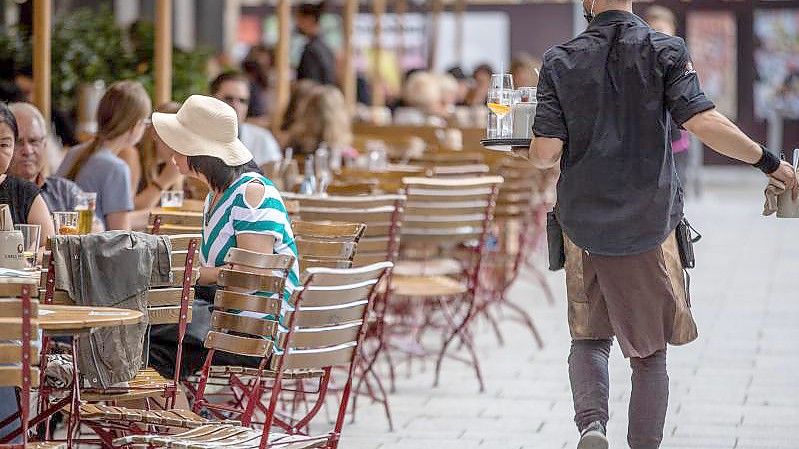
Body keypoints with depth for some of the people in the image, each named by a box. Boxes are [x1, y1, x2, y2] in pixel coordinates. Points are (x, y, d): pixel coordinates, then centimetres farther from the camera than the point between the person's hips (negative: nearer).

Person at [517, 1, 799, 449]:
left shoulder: (560, 61, -3)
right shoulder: (665, 51, -6)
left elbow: (547, 151, -7)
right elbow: (704, 122, -17)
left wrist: (528, 152, 17)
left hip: (584, 224, 1)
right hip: (651, 224, -1)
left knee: (589, 336, 16)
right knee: (650, 350, 11)